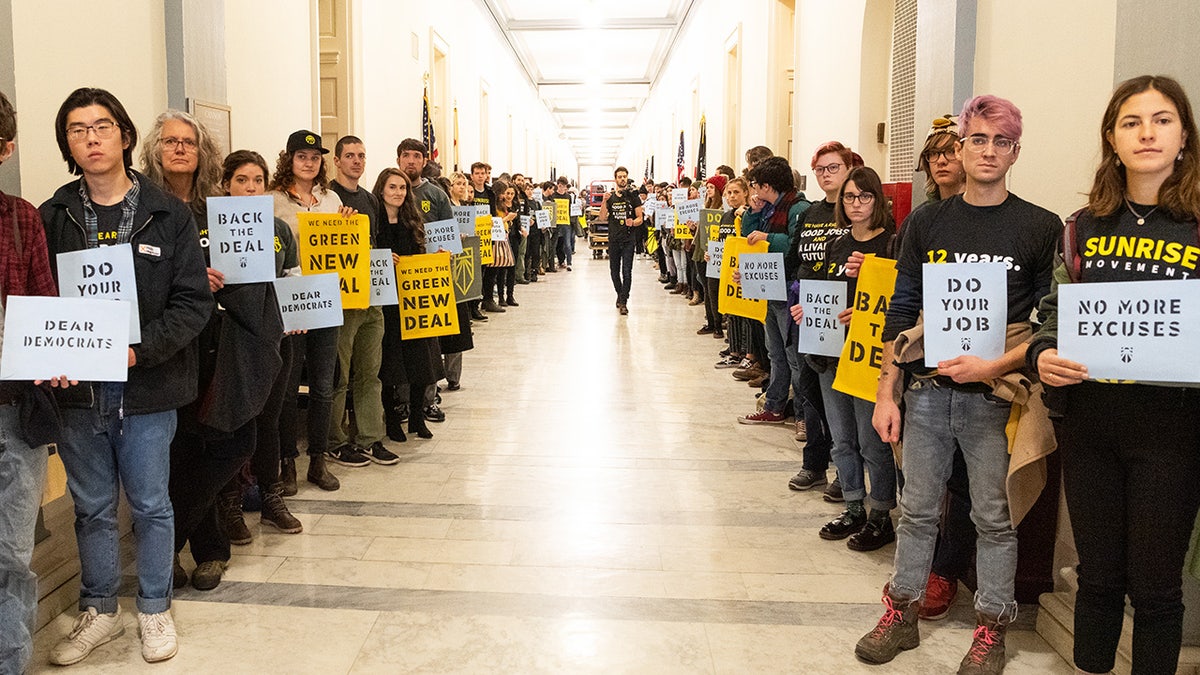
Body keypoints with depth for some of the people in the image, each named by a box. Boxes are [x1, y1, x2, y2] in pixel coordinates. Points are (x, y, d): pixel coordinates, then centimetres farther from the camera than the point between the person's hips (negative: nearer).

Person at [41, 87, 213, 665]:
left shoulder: (168, 215, -3)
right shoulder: (52, 217, 4)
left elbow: (194, 301, -7)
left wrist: (140, 349, -20)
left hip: (147, 386, -2)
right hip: (76, 388, 2)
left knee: (150, 504, 11)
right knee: (91, 506, 15)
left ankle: (155, 608, 28)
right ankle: (99, 611, 32)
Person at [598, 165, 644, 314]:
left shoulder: (633, 196, 1)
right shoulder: (610, 197, 7)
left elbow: (640, 218, 2)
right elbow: (603, 217, 1)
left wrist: (633, 222, -20)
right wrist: (604, 201, -12)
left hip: (628, 239, -3)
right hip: (613, 239, 3)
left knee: (627, 271, -8)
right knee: (614, 271, 11)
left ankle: (623, 302, -6)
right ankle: (620, 295, 32)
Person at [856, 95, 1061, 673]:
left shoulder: (1041, 228, -1)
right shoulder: (927, 223, 6)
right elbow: (901, 311, 7)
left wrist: (994, 366, -16)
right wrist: (886, 392, 3)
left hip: (995, 395, -2)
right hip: (926, 391, 2)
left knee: (994, 517, 8)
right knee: (917, 510, 12)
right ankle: (902, 614, 26)